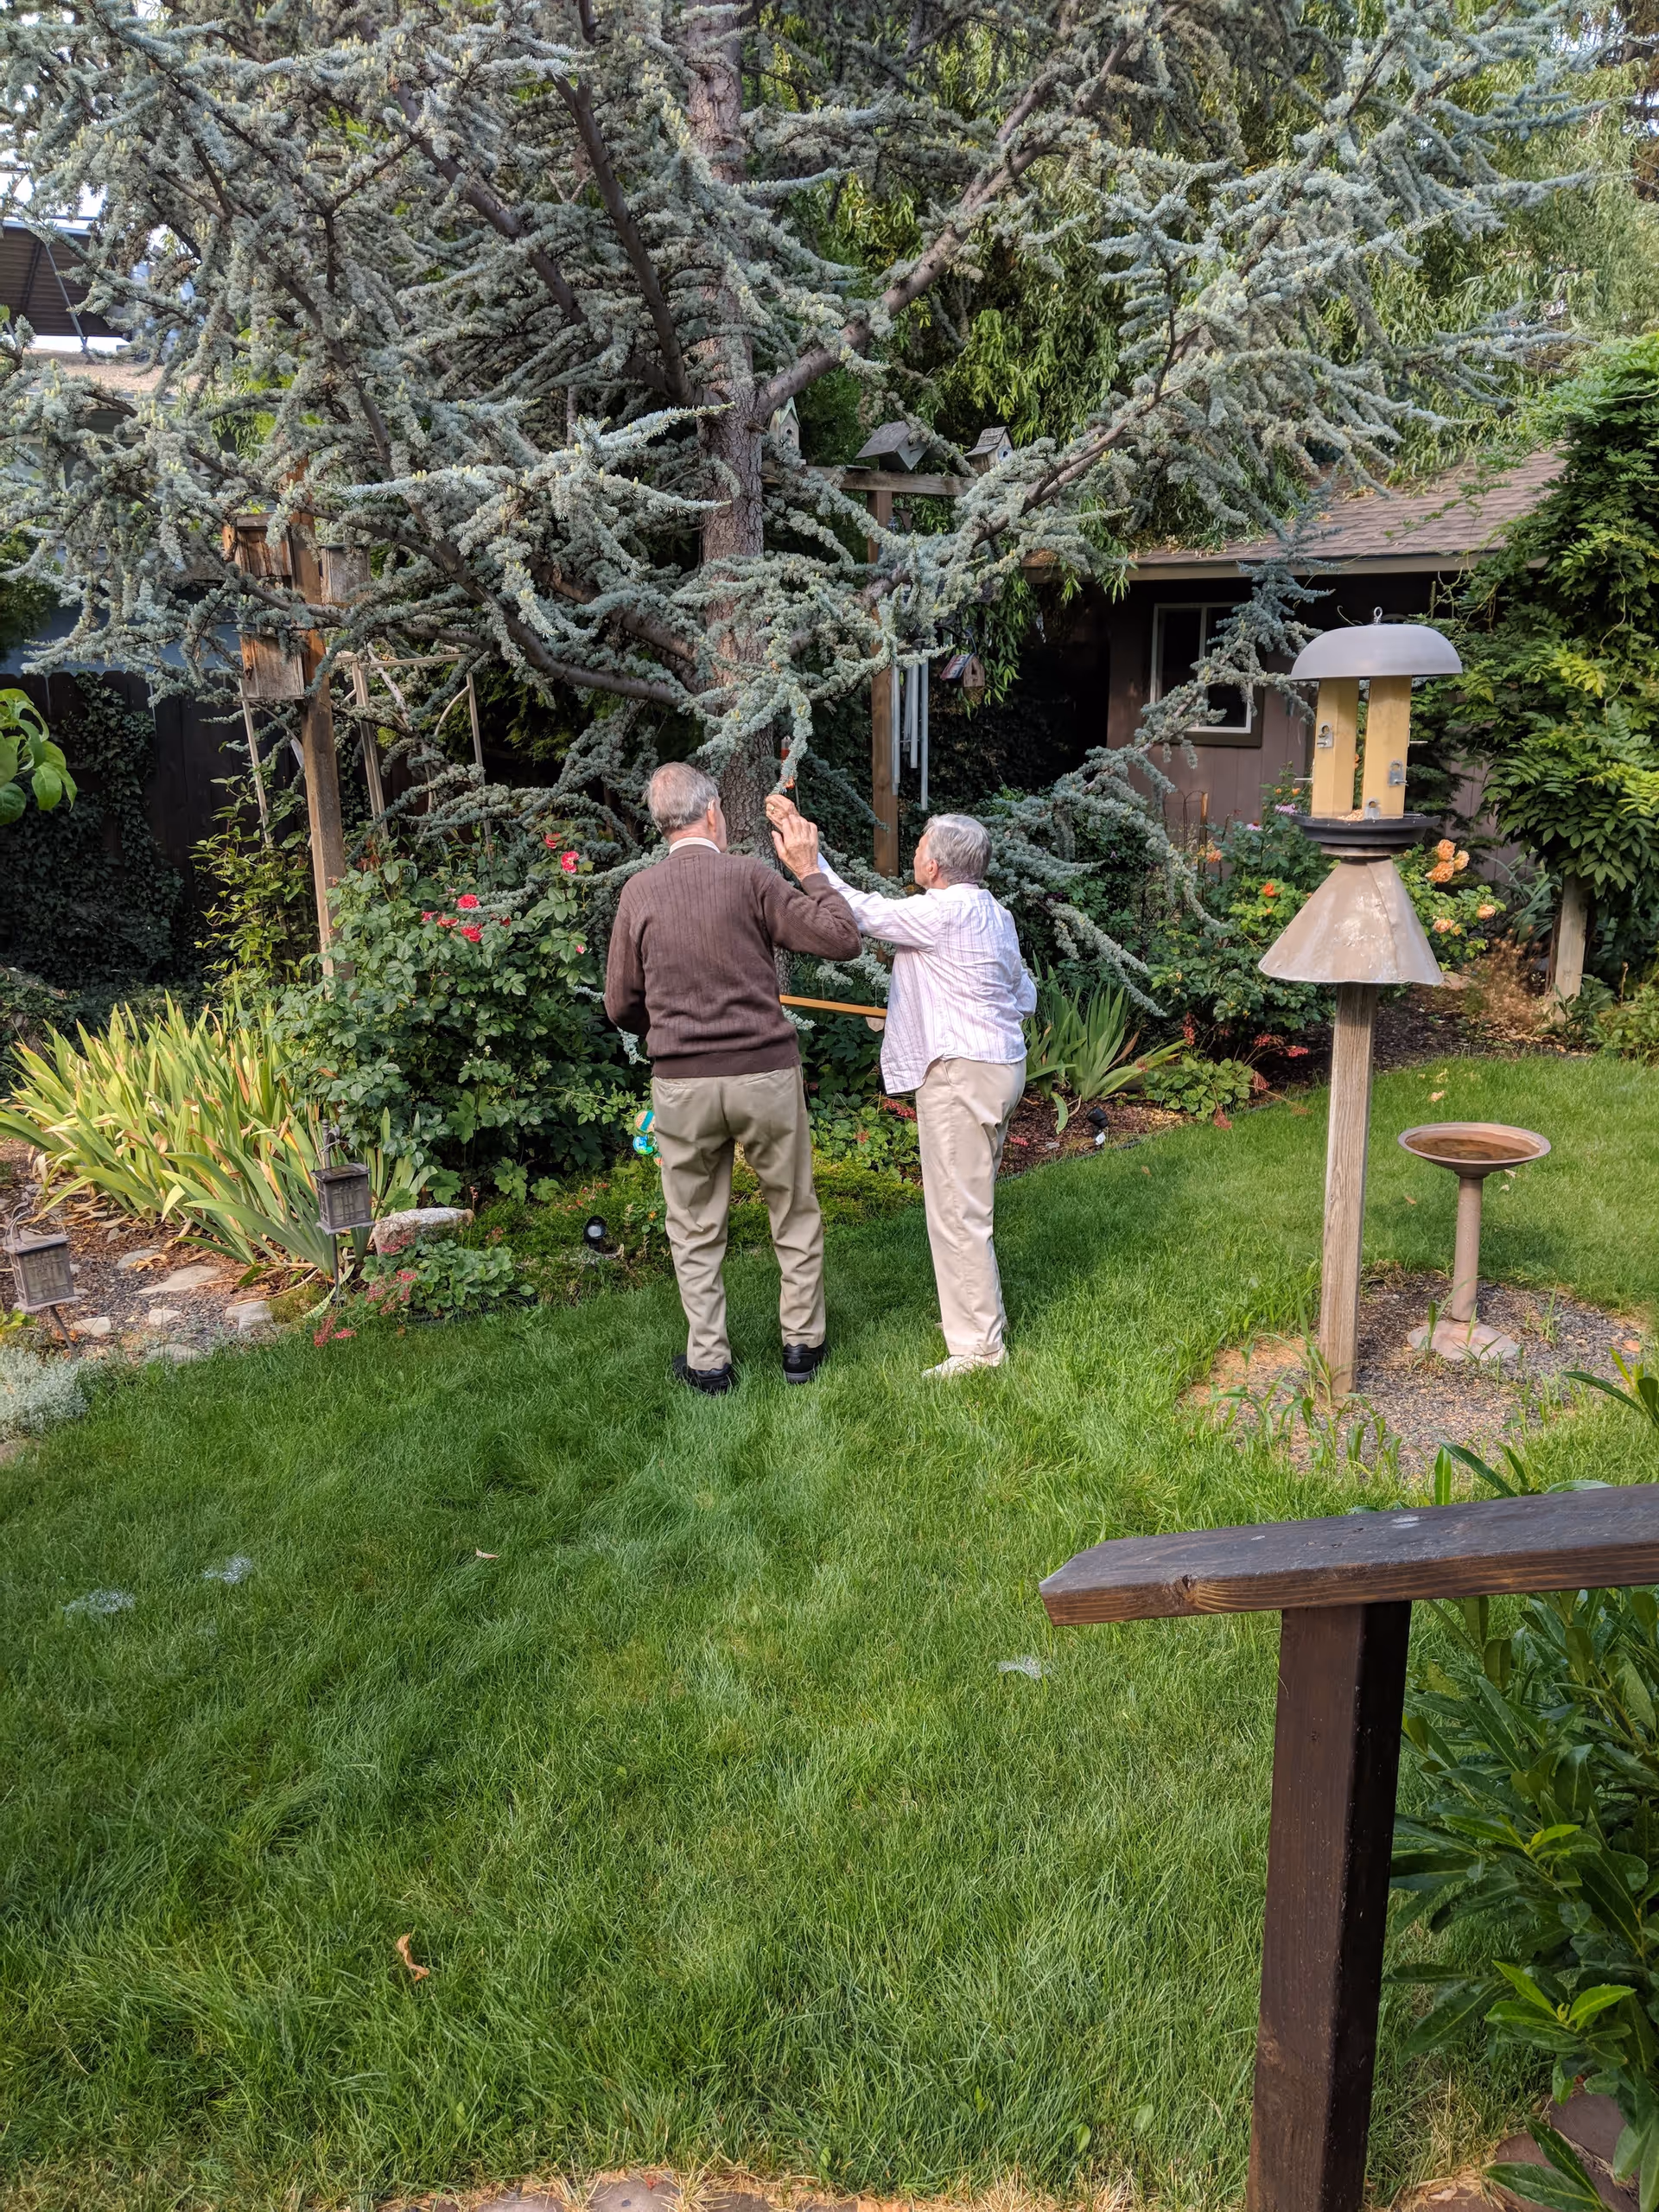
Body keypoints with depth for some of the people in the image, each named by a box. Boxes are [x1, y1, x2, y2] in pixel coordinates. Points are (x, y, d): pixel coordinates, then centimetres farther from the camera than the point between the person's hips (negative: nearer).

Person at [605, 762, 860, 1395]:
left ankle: (709, 1361, 20)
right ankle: (802, 1344, 26)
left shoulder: (638, 892, 0)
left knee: (696, 1229, 14)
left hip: (682, 1082, 2)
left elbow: (621, 1005, 6)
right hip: (765, 1074, -1)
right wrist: (809, 871, 4)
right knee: (794, 1213, 16)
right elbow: (842, 939, -8)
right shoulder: (749, 878, -7)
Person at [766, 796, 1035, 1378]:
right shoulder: (995, 914, 12)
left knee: (957, 1211, -4)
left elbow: (861, 913, -16)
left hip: (961, 1073, -10)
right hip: (1001, 1064, 10)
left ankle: (977, 1346, 3)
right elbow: (1025, 995, 18)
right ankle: (978, 1313, 32)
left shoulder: (942, 913, -17)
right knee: (970, 1202, 20)